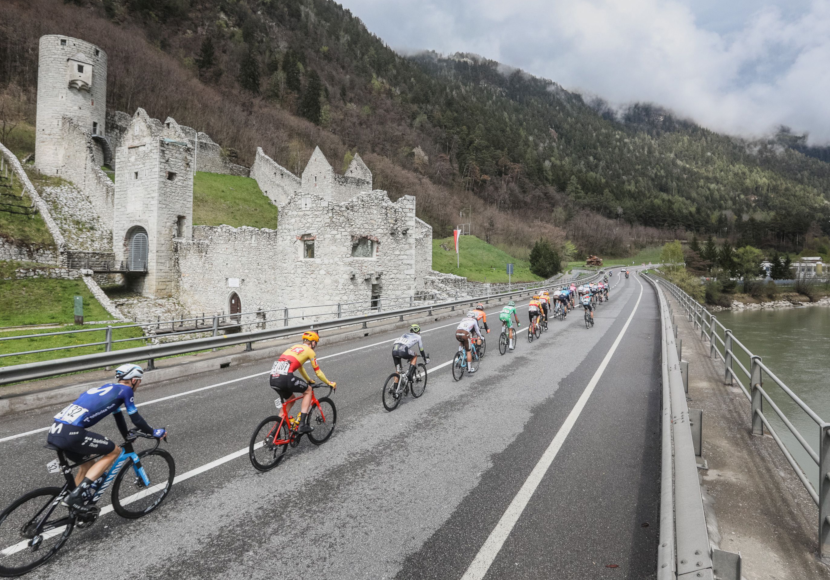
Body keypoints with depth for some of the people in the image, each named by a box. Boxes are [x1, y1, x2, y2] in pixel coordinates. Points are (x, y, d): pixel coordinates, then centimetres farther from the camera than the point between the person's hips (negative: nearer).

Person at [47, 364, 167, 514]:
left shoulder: (108, 389, 28)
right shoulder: (125, 390, 3)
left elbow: (119, 417, 42)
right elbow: (136, 419, 5)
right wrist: (154, 432, 22)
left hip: (54, 432, 9)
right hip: (70, 433, -9)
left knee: (88, 463, 26)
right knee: (114, 451, 3)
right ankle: (75, 496, -3)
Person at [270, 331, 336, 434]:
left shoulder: (295, 347, 30)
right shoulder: (310, 351, 9)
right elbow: (318, 372, 14)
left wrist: (309, 381, 56)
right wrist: (330, 383, 28)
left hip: (273, 378, 7)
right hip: (285, 377, -7)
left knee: (290, 399, 28)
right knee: (308, 390, 15)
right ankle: (302, 425, 8)